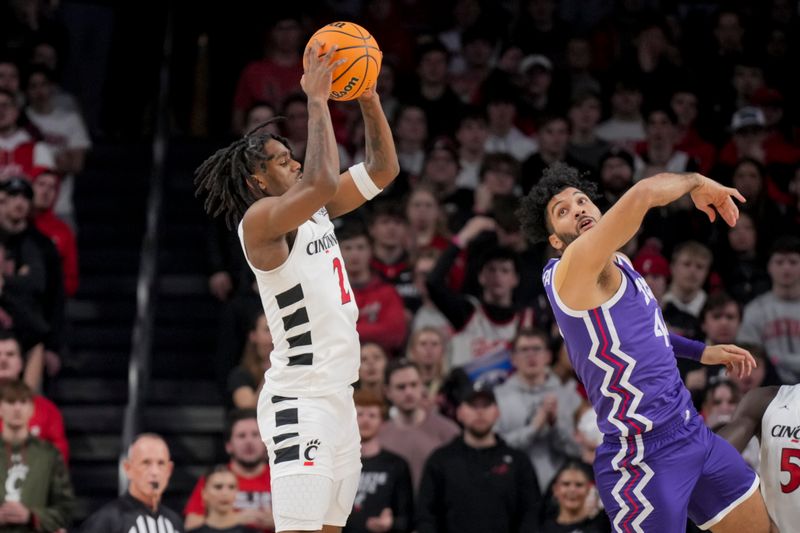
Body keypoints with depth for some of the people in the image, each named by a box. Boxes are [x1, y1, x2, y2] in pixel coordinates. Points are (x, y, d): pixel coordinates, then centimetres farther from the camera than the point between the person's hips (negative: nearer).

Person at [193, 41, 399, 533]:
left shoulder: (314, 211, 13)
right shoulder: (260, 219, -13)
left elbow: (382, 170, 17)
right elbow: (323, 182, -30)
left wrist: (368, 99, 6)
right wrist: (317, 100, -22)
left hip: (338, 395, 9)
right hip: (300, 401, -9)